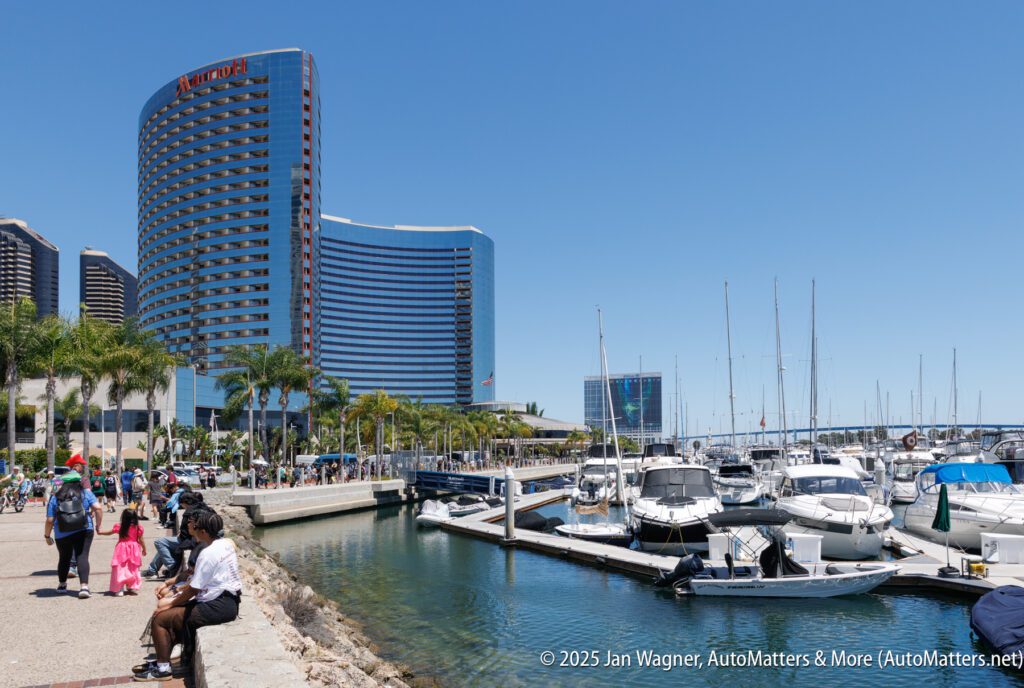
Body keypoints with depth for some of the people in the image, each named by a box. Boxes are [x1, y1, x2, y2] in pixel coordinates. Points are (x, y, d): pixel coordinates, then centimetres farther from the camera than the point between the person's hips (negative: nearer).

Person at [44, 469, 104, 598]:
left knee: (64, 558, 21)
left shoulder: (55, 498, 5)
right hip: (84, 531, -2)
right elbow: (98, 508, -8)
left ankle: (62, 584, 38)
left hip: (62, 535, 2)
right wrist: (98, 525, 2)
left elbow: (50, 520, 3)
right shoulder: (85, 493, 2)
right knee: (82, 557, -4)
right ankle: (84, 586, -18)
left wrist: (47, 536, 15)